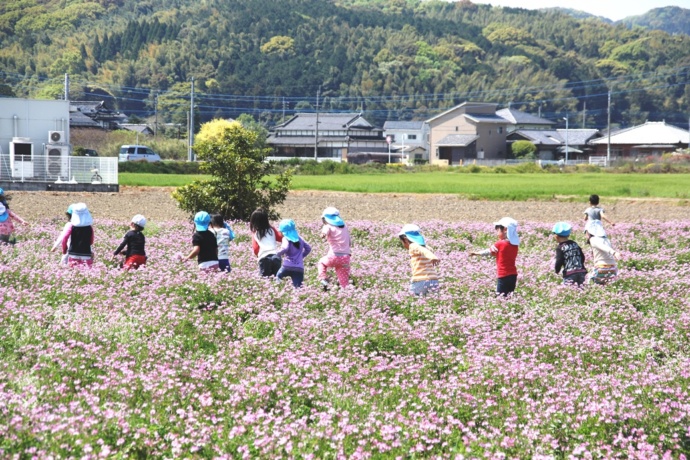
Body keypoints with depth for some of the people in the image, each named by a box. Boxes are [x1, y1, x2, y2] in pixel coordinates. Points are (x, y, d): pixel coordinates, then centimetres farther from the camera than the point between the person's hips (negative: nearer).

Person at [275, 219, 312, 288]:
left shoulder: (286, 238, -2)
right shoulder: (299, 238, 17)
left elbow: (285, 248, -22)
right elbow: (308, 248, 23)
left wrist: (277, 254, -6)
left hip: (288, 266, -4)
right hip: (300, 268, 4)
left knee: (277, 277, 25)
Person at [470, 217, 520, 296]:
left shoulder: (499, 244, -11)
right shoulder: (515, 244, 6)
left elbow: (488, 252, 3)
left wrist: (476, 253, 16)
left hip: (503, 276, -7)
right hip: (513, 275, 7)